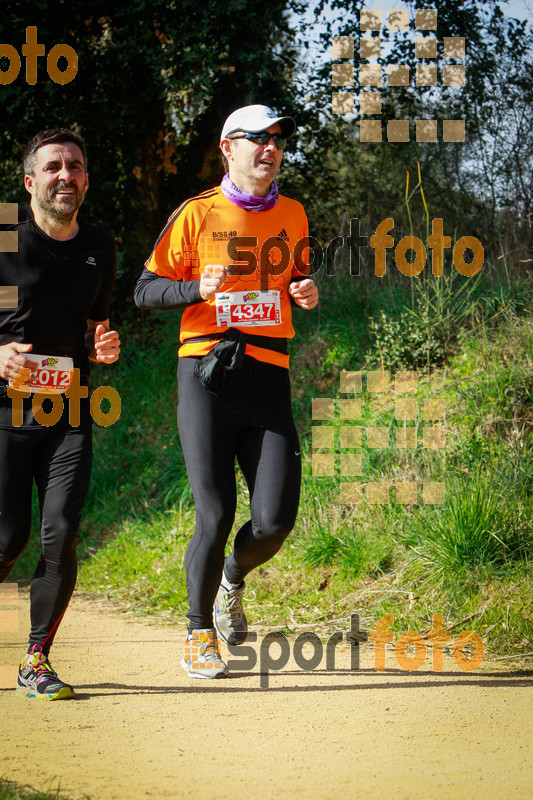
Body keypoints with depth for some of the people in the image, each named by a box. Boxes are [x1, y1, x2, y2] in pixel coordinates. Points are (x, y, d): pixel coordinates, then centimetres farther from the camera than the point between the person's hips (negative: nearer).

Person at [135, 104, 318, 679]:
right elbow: (145, 291, 2)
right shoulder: (197, 215, 0)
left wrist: (306, 293, 4)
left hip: (269, 377, 4)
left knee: (275, 520, -6)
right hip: (207, 377, -3)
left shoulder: (292, 216, 13)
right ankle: (199, 633, 12)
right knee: (215, 517, -8)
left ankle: (233, 580, 27)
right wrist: (199, 288, -16)